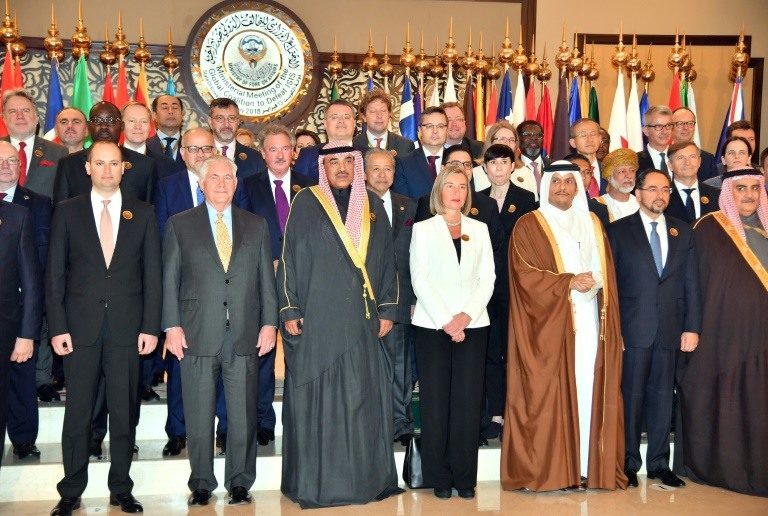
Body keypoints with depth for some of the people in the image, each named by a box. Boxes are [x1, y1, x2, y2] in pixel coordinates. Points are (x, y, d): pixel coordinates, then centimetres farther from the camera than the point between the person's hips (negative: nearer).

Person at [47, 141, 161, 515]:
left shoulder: (142, 214, 7)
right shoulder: (67, 212, 6)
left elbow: (152, 273, 4)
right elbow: (55, 274, 3)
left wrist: (151, 326, -3)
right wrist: (57, 327, -5)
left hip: (127, 329, 1)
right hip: (80, 327, 0)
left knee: (124, 412, 7)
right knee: (77, 412, 5)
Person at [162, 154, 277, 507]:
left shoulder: (256, 226, 13)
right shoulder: (180, 225, 8)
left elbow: (266, 279, 10)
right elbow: (169, 280, 4)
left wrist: (269, 322, 3)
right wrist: (172, 326, -4)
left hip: (245, 335, 1)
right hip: (197, 334, -1)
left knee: (243, 414, 5)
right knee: (199, 416, 5)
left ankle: (239, 482, 19)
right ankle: (202, 483, 20)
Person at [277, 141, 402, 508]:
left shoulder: (372, 205, 12)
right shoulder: (306, 203, 2)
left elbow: (386, 259, 12)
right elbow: (289, 258, -1)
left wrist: (387, 309, 6)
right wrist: (289, 311, -7)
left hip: (361, 320, 3)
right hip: (316, 319, -3)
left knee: (364, 397, 5)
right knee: (315, 397, 1)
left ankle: (366, 476, 17)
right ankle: (313, 480, 11)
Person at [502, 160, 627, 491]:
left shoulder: (593, 224, 18)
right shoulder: (529, 225, 2)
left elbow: (607, 271, 15)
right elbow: (524, 273, -8)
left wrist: (594, 280, -7)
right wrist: (568, 282, -15)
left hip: (590, 322, 4)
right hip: (548, 325, -4)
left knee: (591, 391, 2)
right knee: (547, 395, -4)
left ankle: (592, 467, 10)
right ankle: (546, 470, 3)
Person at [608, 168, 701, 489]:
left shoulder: (682, 232, 11)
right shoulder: (619, 231, 1)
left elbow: (691, 283, 9)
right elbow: (610, 282, -2)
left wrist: (692, 327, 2)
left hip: (670, 329, 3)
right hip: (633, 329, -3)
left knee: (662, 396, 9)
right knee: (631, 396, 3)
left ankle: (659, 463, 20)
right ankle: (629, 462, 15)